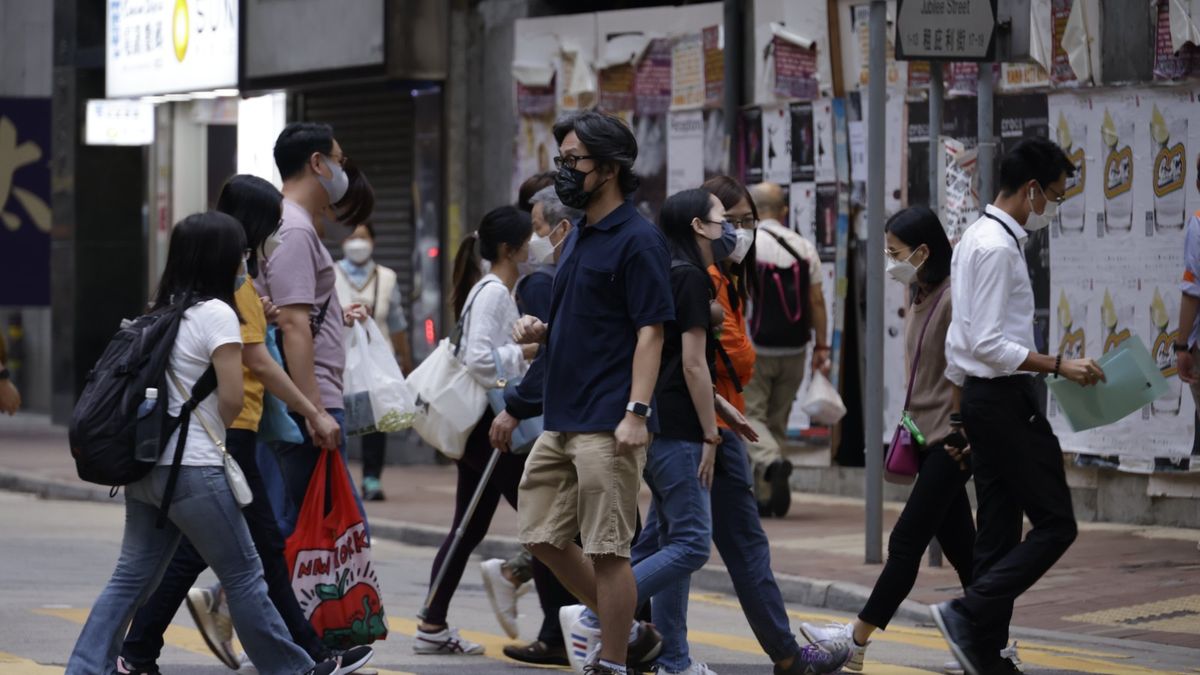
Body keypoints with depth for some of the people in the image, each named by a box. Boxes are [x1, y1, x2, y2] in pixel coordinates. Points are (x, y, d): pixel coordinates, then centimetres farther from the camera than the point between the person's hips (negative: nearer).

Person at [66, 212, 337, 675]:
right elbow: (232, 398, -15)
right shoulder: (217, 313, -11)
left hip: (147, 466, 8)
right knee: (243, 575, 3)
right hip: (194, 470, -8)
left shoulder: (165, 311, 14)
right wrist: (217, 432, 7)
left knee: (131, 579, 8)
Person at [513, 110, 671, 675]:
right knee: (542, 537, 11)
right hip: (562, 420, 10)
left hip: (608, 425, -10)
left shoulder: (638, 240, -10)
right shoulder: (576, 238, 17)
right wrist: (540, 331, 6)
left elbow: (650, 330, -15)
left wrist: (637, 413, -23)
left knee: (607, 549, -5)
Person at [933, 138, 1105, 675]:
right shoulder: (999, 247, -16)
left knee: (998, 531, 10)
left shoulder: (974, 239, 15)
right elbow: (988, 343, -21)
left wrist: (959, 407, 25)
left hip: (980, 399, 10)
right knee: (1055, 524, -7)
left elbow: (963, 337, 21)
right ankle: (969, 614, -12)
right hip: (1004, 399, -10)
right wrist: (1058, 366, -22)